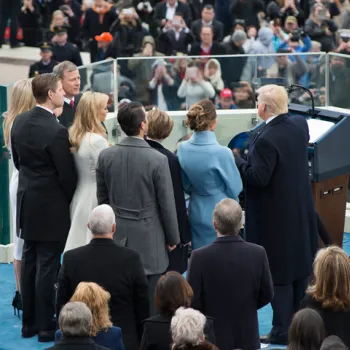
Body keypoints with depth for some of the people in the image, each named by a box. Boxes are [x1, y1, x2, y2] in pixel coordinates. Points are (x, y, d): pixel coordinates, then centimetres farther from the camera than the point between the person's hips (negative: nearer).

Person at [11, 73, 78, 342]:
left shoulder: (20, 122, 2)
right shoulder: (56, 131, -22)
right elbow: (67, 174, -16)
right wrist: (72, 201, 2)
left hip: (27, 202, 8)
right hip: (51, 207, -8)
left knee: (29, 263, 14)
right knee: (47, 267, -1)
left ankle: (29, 323, 22)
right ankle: (45, 326, 5)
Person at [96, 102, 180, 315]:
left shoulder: (106, 156, -2)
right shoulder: (157, 160, -15)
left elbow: (102, 198, 8)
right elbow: (167, 204, -8)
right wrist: (173, 238, 4)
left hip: (117, 236, 4)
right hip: (149, 239, -4)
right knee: (150, 304, 3)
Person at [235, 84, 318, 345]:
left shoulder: (266, 139, -26)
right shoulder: (300, 125, -1)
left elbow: (259, 178, -24)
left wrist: (237, 162, -11)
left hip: (276, 217, -8)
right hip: (302, 211, 8)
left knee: (279, 274, 0)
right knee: (300, 267, 18)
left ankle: (282, 331, 4)